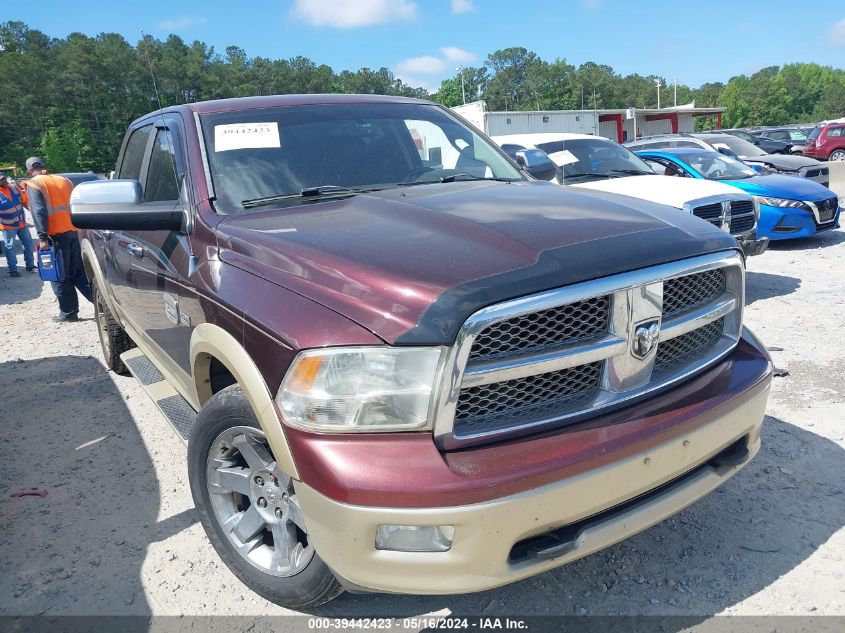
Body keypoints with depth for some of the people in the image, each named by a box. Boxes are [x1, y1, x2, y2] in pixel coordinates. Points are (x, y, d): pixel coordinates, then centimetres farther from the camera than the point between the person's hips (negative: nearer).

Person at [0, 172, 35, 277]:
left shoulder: (13, 187, -2)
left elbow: (24, 201, 8)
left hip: (22, 222, 5)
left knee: (28, 243, 12)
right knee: (10, 247, 0)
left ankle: (30, 265, 25)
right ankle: (13, 270, 6)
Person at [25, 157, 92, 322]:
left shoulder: (34, 184, -3)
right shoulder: (64, 180, 15)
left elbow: (39, 212, -14)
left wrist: (42, 237, -17)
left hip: (56, 235, -6)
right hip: (73, 232, 6)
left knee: (61, 277, 1)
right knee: (78, 272, 13)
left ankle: (68, 313, 5)